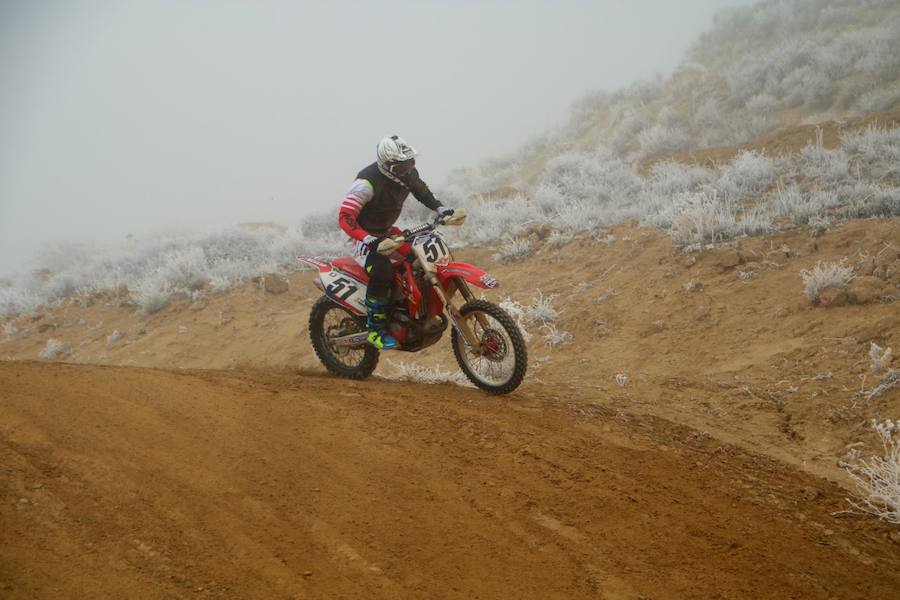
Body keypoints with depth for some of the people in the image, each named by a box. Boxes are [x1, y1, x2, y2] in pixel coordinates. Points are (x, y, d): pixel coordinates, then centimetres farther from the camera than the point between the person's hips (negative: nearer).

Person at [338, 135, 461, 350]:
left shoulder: (407, 172, -7)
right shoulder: (368, 182, -31)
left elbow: (421, 190, 17)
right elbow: (345, 217, -34)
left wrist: (440, 208, 1)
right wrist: (370, 241, -46)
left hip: (386, 231, 8)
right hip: (363, 236, -8)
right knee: (383, 271, -34)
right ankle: (375, 330, -21)